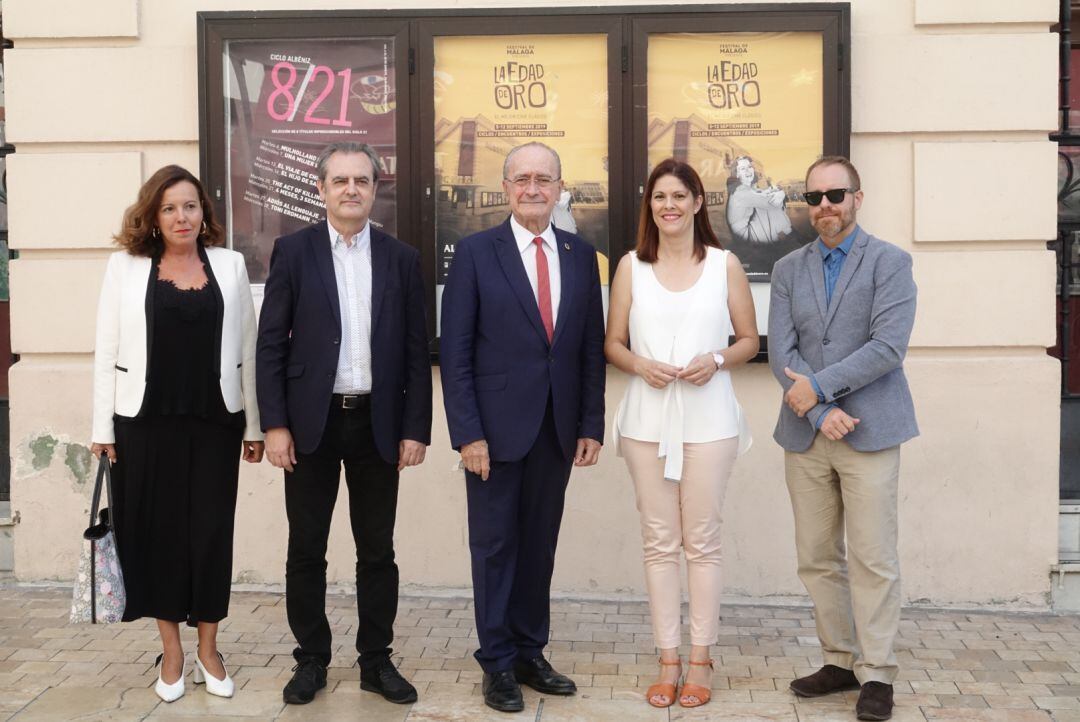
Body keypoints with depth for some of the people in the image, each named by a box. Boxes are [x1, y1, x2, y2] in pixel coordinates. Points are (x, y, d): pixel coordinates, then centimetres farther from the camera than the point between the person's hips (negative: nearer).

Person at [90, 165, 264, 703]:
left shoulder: (230, 265, 5)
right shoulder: (125, 265, 3)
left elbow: (247, 349, 5)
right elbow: (107, 349, 2)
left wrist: (255, 424, 4)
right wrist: (102, 426, -3)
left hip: (215, 421, 1)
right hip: (145, 422, 0)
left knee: (211, 531, 5)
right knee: (157, 532, 7)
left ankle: (208, 649, 21)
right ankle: (172, 653, 22)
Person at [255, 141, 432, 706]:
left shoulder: (401, 258, 6)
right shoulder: (293, 251, 1)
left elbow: (416, 352, 5)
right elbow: (271, 343, -1)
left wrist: (416, 428, -1)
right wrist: (274, 423, -7)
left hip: (377, 423, 1)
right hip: (311, 422, -1)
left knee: (377, 550, 8)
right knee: (306, 549, 7)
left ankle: (376, 660, 21)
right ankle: (311, 659, 22)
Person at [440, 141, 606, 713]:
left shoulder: (581, 255, 7)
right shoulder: (476, 252, -4)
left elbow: (592, 349, 9)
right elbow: (455, 351, -6)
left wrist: (591, 425, 4)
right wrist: (467, 433, -12)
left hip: (557, 430, 3)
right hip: (497, 428, -3)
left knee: (540, 546, 11)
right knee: (495, 546, 6)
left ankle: (530, 653, 25)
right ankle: (497, 663, 19)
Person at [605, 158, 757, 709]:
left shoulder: (725, 265, 4)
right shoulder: (631, 266, 7)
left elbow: (749, 339, 8)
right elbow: (613, 343, 9)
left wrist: (717, 360, -12)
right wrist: (641, 365, -11)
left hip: (707, 418, -1)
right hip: (647, 418, 1)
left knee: (702, 541, 2)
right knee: (659, 542, 5)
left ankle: (700, 661, 14)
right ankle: (668, 661, 15)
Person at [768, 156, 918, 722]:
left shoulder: (890, 262, 1)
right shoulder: (788, 269, 11)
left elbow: (888, 347, -11)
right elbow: (782, 352, 2)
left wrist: (818, 385, -14)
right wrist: (821, 412, -11)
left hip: (868, 432, -4)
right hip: (805, 435, 4)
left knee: (873, 559, -2)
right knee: (817, 559, 9)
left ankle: (876, 675, 7)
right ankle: (839, 661, 21)